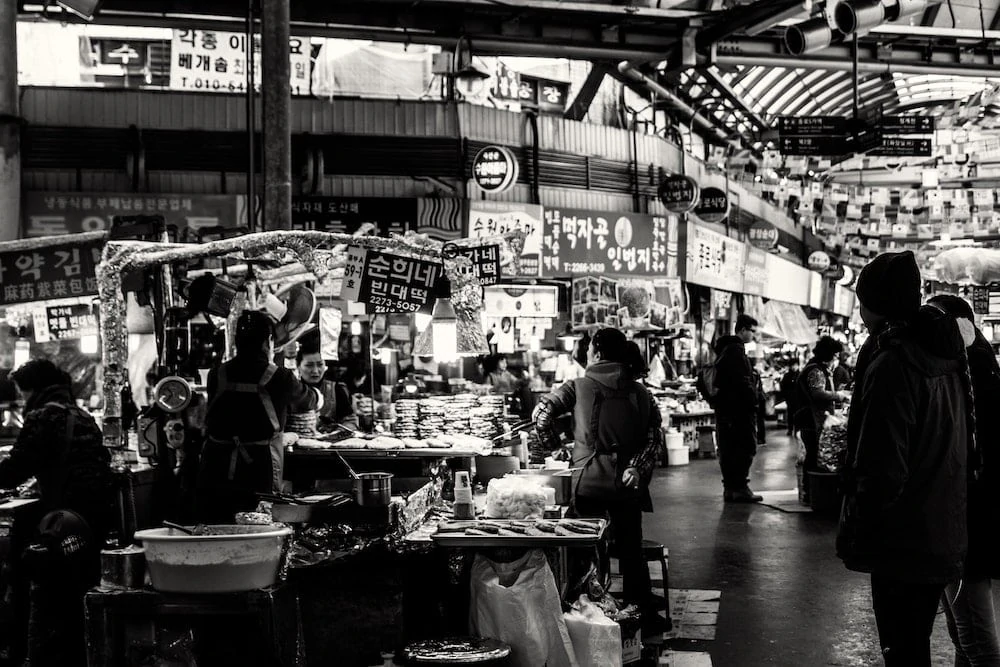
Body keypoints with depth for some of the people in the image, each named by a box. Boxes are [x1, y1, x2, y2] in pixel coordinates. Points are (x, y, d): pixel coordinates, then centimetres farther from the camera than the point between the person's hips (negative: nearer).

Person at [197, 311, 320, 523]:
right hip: (259, 476, -3)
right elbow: (309, 402, 15)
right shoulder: (279, 378, -4)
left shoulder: (217, 376, 4)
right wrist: (318, 396, 41)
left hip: (214, 475, 3)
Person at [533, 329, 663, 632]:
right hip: (626, 482, 3)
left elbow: (542, 412, -8)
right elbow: (654, 436, -2)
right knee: (631, 549, 13)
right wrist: (637, 468, -7)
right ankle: (644, 613, 17)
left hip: (589, 481, -2)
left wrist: (553, 446, 4)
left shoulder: (579, 387, -1)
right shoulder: (640, 392, 7)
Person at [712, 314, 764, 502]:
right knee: (746, 447, -8)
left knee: (728, 448, 10)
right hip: (739, 407, -10)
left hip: (724, 407, 10)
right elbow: (743, 381, -20)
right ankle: (740, 487, -10)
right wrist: (754, 402, -15)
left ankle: (729, 487, 14)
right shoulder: (736, 349, -12)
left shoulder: (725, 348, 19)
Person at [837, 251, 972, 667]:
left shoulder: (891, 364, -21)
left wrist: (853, 531, -10)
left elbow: (882, 470, -24)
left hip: (902, 543, -9)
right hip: (942, 538, 9)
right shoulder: (946, 355, 6)